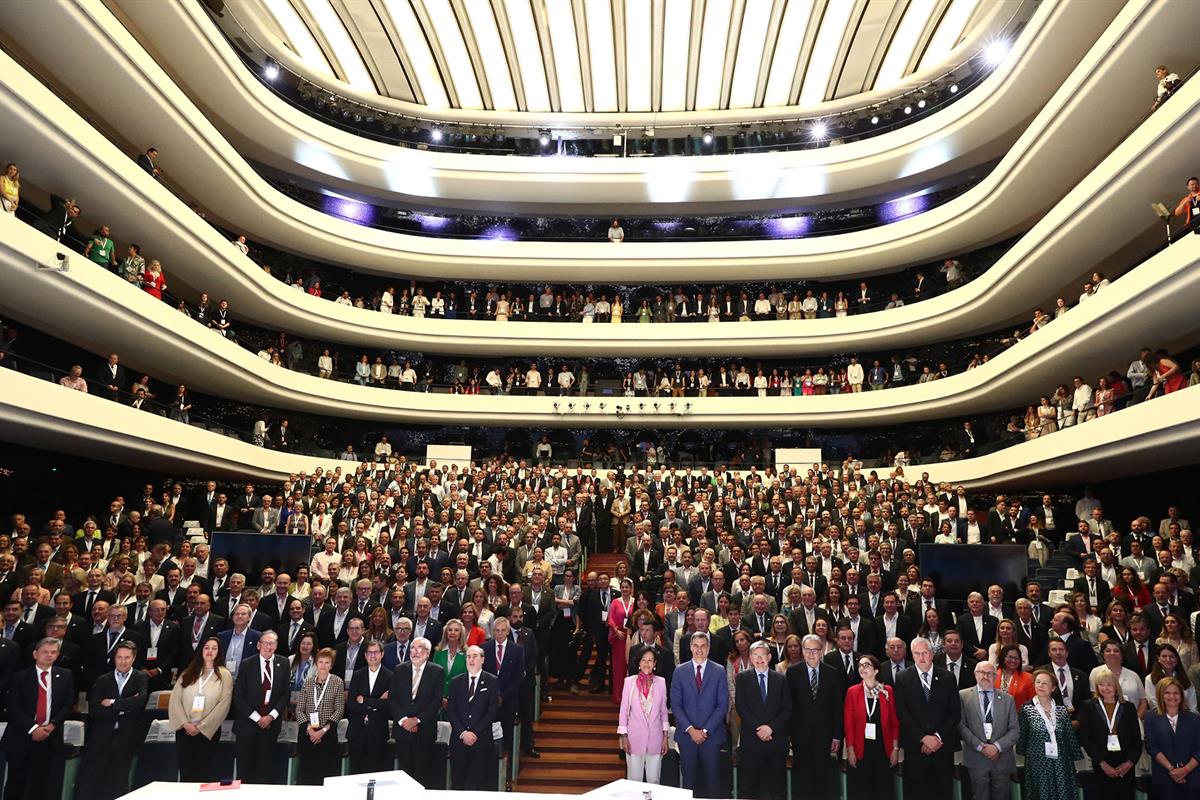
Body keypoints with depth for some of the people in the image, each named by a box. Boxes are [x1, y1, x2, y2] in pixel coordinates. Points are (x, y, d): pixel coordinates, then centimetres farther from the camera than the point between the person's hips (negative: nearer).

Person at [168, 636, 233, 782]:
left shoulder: (224, 675, 0)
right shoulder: (188, 672, 9)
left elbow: (223, 704, -7)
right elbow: (175, 698, 1)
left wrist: (201, 727, -11)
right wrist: (185, 723, -10)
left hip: (208, 731, -2)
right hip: (184, 730, 2)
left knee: (203, 773, 3)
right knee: (185, 772, 6)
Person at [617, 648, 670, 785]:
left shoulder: (661, 682, 2)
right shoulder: (629, 681, -4)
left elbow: (663, 710, 8)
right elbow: (623, 710, 0)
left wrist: (665, 736, 6)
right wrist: (623, 736, -2)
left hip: (655, 737, 2)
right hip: (635, 737, -1)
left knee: (653, 780, 8)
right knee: (634, 780, 4)